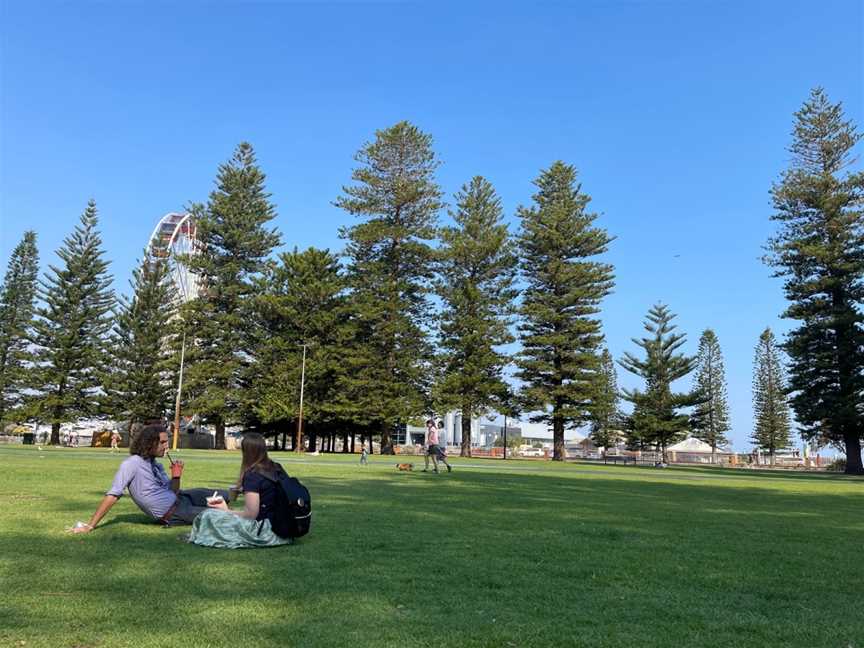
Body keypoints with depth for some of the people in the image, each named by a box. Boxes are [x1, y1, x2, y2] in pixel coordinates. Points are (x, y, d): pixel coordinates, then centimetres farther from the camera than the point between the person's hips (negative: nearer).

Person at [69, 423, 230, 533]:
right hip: (173, 513, -8)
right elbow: (112, 495, -17)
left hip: (180, 498, 8)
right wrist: (90, 526, -21)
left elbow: (172, 492, 13)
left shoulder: (157, 465, 9)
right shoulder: (131, 464, -14)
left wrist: (176, 477, -6)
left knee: (225, 495, 3)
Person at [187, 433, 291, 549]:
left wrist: (226, 511, 0)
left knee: (209, 515, -8)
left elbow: (251, 514, -15)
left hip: (265, 532, -8)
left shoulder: (252, 475, -14)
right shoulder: (276, 468, 6)